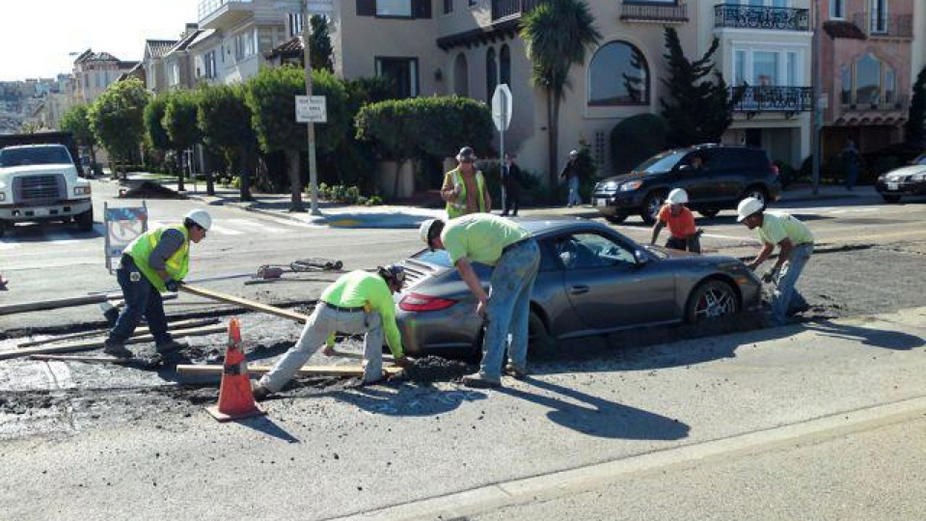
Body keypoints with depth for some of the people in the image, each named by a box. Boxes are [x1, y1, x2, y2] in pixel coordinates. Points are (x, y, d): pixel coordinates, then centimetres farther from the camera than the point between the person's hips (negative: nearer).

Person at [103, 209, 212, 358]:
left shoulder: (184, 239, 17)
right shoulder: (177, 234, -17)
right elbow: (155, 260, -23)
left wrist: (174, 280, 8)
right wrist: (167, 280, -15)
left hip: (141, 270, 11)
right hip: (133, 268, -11)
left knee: (154, 305, 12)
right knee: (136, 307, -13)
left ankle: (164, 341, 18)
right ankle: (113, 343, -9)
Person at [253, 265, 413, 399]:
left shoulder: (354, 274, 36)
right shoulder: (384, 291, 22)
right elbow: (391, 328, 28)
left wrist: (329, 342, 50)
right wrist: (399, 356, 43)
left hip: (323, 312, 4)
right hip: (350, 318, -4)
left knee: (301, 350, 12)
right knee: (376, 321, 24)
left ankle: (266, 386, 4)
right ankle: (372, 374, 24)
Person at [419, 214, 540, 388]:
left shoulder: (448, 234, 0)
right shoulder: (463, 225, 28)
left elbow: (465, 270, -8)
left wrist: (483, 299, -2)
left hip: (515, 254, -10)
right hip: (532, 248, 10)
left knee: (496, 314, -4)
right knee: (518, 313, 19)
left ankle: (489, 374, -1)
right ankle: (518, 364, 30)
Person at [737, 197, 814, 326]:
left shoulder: (772, 223, -32)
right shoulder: (761, 226, -2)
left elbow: (787, 247, -34)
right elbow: (768, 248, 11)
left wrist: (773, 270, -32)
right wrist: (754, 264, 1)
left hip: (803, 244, -10)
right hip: (792, 244, 10)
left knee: (784, 280, -14)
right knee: (777, 277, 13)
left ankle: (777, 318, -13)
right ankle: (798, 304, 29)